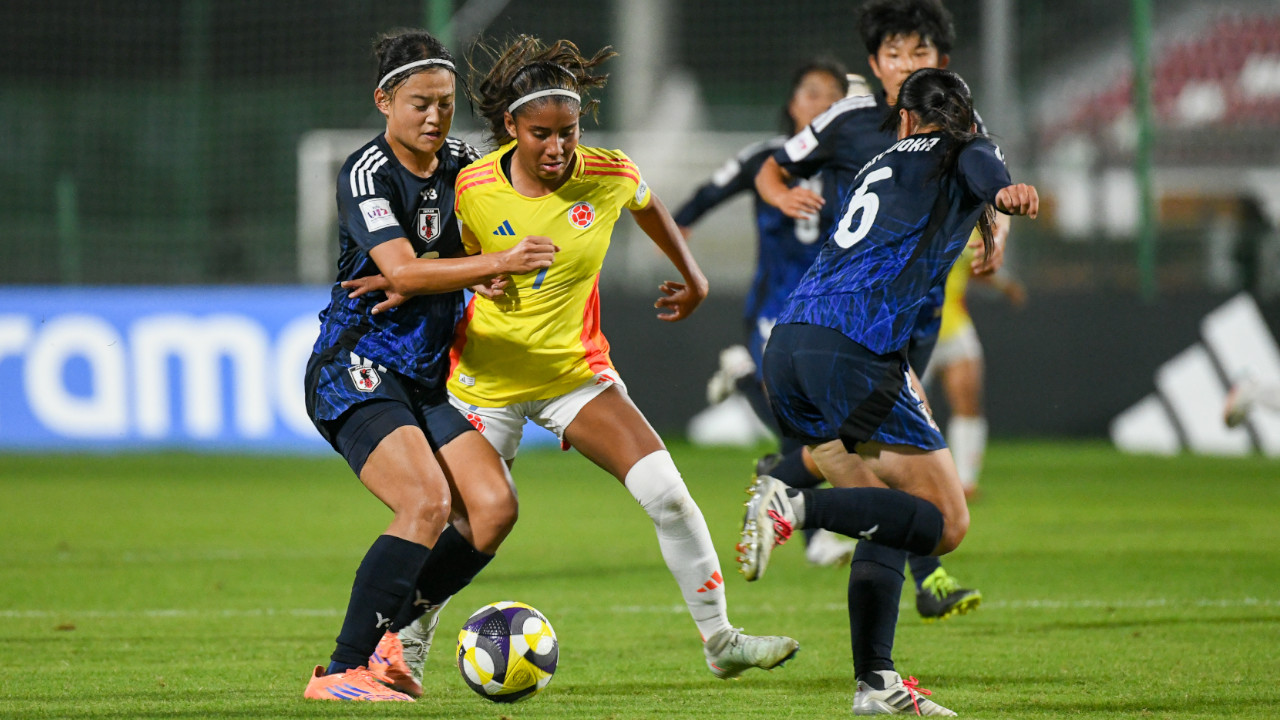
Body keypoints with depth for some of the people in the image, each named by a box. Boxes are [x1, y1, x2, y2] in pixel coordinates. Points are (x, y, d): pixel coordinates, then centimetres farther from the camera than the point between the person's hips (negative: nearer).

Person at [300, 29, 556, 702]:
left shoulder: (461, 163, 8)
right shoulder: (367, 173, -13)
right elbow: (403, 270, -25)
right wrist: (499, 262, -31)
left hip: (427, 380, 8)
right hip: (356, 373, -7)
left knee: (493, 506, -8)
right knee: (427, 501, -25)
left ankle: (386, 632, 8)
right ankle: (341, 671, -20)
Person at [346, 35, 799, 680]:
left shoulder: (609, 176, -11)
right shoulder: (475, 188, -16)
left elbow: (648, 207, 13)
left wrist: (692, 279, 24)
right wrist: (482, 278, -21)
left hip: (576, 372, 1)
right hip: (489, 378, -1)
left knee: (667, 493, -12)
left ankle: (719, 641, 0)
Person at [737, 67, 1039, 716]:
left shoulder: (875, 167, 31)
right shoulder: (963, 154, 12)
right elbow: (979, 166, -13)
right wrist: (1006, 191, -35)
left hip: (786, 346, 7)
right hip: (854, 350, -7)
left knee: (889, 520, 16)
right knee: (945, 522, -5)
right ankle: (795, 507, -22)